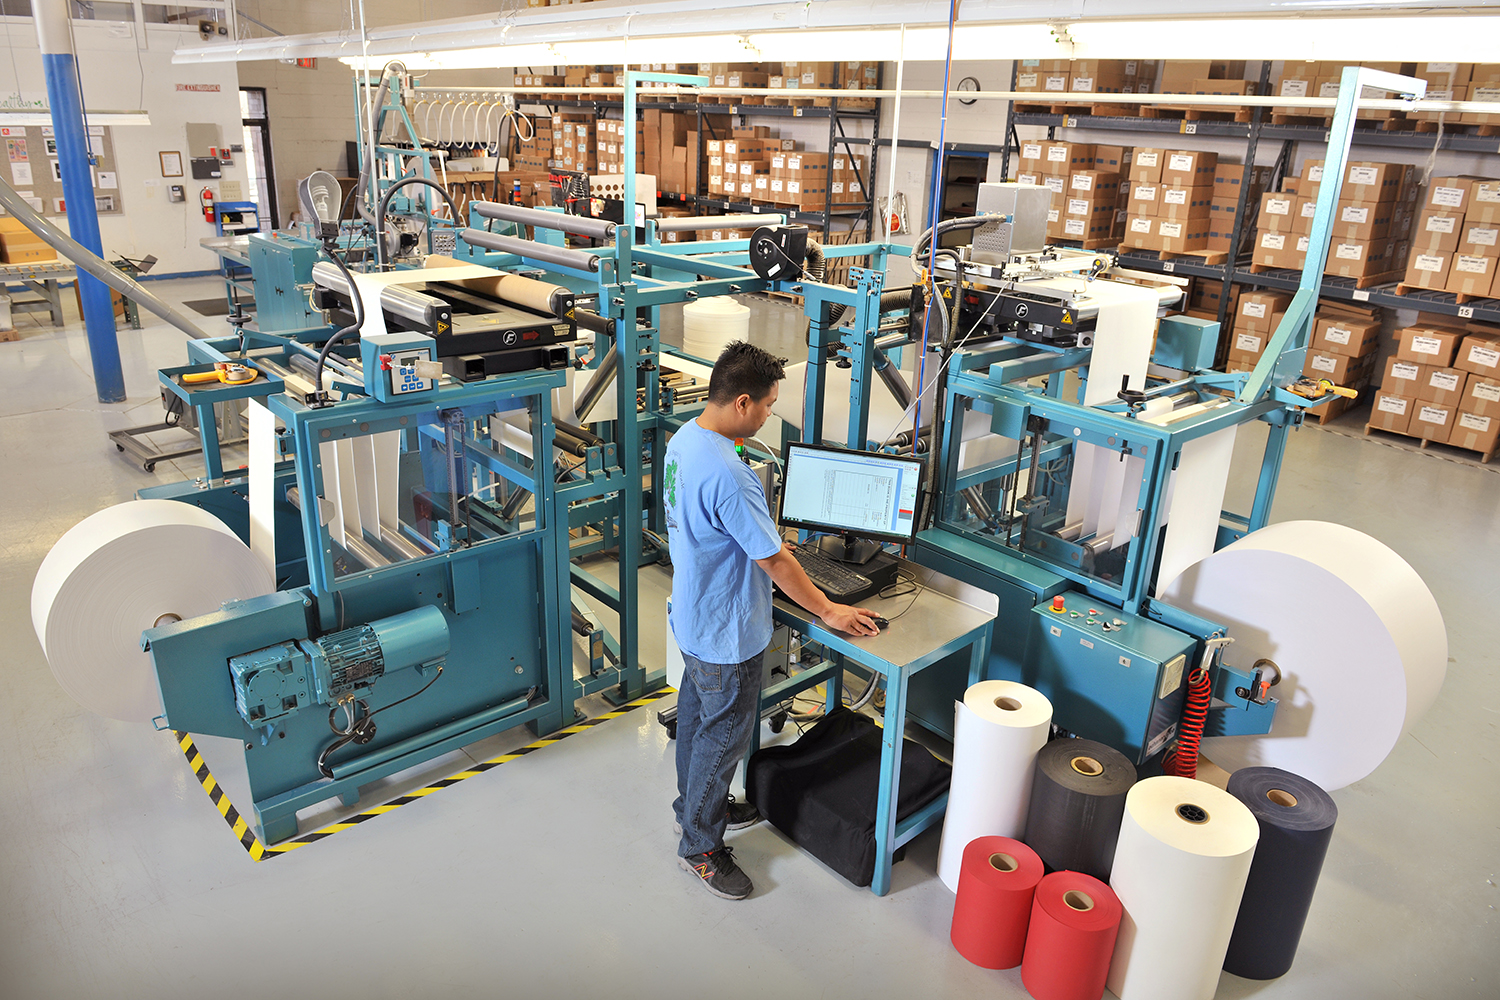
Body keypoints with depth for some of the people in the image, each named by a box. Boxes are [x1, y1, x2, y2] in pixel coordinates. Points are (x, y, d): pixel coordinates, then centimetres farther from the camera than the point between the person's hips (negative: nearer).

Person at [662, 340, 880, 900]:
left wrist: (765, 540, 22)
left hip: (692, 616, 10)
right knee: (724, 734, 8)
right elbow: (775, 564, -25)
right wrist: (827, 611, -12)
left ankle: (697, 806, 47)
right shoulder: (728, 475, -33)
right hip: (726, 633, -10)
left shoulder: (683, 440, -2)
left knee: (698, 714, 26)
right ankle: (700, 846, 26)